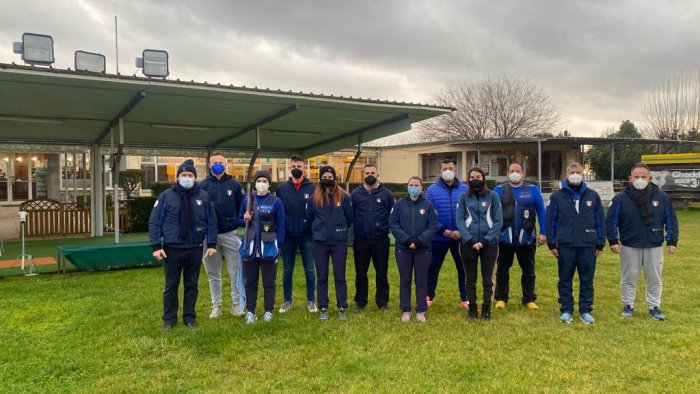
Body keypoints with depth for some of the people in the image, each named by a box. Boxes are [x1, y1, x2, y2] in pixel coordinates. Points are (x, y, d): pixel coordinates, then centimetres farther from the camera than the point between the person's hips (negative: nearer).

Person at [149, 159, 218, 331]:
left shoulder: (203, 196, 2)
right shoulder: (166, 196, -4)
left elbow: (211, 222, 6)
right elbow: (154, 223, -3)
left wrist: (211, 244, -1)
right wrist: (156, 246, -10)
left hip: (195, 249, 2)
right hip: (172, 249, -1)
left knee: (192, 285, 10)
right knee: (171, 286, 8)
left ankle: (190, 317, 22)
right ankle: (169, 319, 20)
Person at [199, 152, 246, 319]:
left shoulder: (234, 184, 4)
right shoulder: (202, 186, 1)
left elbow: (242, 207, 8)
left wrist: (237, 223, -1)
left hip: (230, 234, 0)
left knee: (236, 273, 3)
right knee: (213, 274, 9)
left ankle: (237, 304, 15)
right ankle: (216, 306, 19)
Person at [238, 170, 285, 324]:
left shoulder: (276, 202, -3)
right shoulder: (247, 200, 5)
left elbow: (281, 225, -2)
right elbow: (239, 220, 14)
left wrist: (279, 245, -6)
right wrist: (245, 219, -8)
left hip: (269, 247, -3)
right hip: (250, 246, 3)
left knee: (269, 282, 7)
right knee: (250, 281, 9)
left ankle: (268, 311, 17)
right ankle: (250, 311, 19)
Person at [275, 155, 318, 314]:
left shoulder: (313, 188, -2)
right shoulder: (281, 188, 3)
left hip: (307, 235, -1)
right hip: (287, 236, 2)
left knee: (309, 269, 6)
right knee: (287, 270, 10)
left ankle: (311, 301, 18)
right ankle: (287, 301, 22)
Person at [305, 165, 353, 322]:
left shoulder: (344, 197, -3)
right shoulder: (314, 198, 0)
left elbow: (349, 217, 6)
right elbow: (309, 218, 10)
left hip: (339, 242, -1)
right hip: (320, 243, 1)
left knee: (340, 276, 7)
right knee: (321, 277, 8)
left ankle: (342, 308, 17)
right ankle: (323, 309, 18)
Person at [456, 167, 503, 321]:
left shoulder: (493, 196, -1)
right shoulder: (464, 197, 2)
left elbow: (498, 221, -3)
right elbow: (460, 221, -1)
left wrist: (485, 241, -12)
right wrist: (470, 241, -12)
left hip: (489, 244, -1)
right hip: (468, 244, 1)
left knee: (487, 280, 7)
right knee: (471, 279, 10)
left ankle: (486, 309, 19)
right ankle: (472, 308, 22)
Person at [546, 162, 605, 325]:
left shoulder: (593, 196, 7)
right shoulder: (557, 196, 2)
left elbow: (599, 221, 9)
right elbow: (550, 221, 2)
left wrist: (600, 244, 6)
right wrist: (552, 244, -3)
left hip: (588, 246, 1)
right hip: (565, 245, -1)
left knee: (587, 280, 7)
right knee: (565, 280, 6)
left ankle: (586, 311, 18)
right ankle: (566, 310, 16)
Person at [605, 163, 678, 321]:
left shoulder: (662, 197, -1)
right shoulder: (621, 198, -6)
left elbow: (671, 220, 5)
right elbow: (610, 220, -3)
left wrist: (672, 241, 0)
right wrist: (613, 241, -9)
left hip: (654, 247, 1)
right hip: (629, 247, -1)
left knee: (654, 279, 10)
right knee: (629, 278, 8)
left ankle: (654, 307, 24)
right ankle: (628, 305, 22)